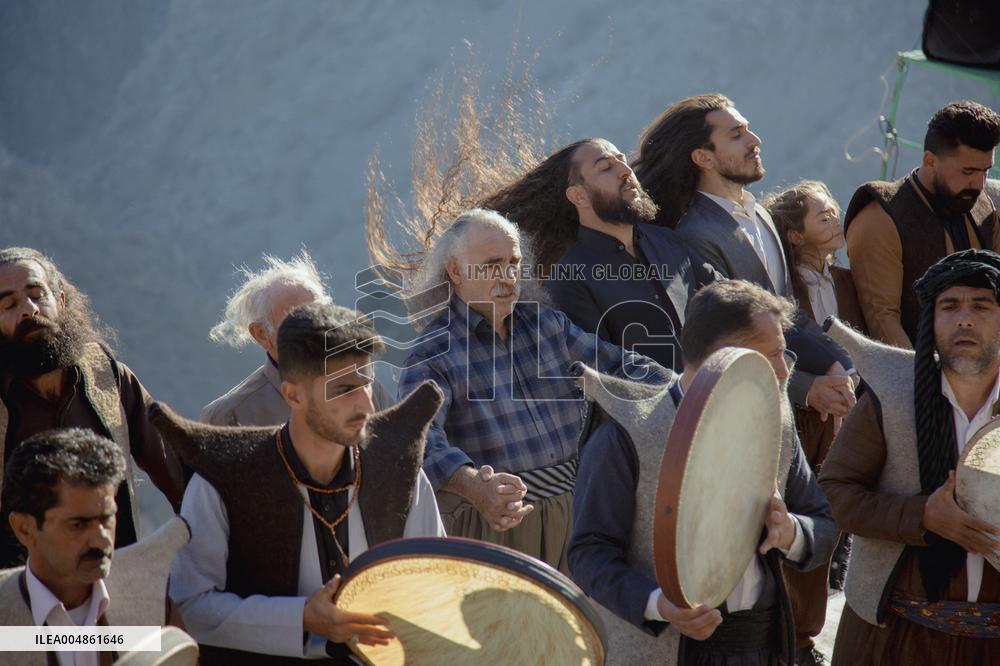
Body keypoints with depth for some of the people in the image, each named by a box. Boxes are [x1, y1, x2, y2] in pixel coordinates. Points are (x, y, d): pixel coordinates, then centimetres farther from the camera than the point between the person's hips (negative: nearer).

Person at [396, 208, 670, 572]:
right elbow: (420, 435, -25)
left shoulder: (546, 323, 12)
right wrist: (472, 485, -45)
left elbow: (618, 364, 17)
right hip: (491, 522, -5)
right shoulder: (433, 354, -9)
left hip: (569, 511, 5)